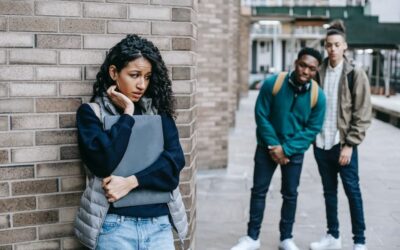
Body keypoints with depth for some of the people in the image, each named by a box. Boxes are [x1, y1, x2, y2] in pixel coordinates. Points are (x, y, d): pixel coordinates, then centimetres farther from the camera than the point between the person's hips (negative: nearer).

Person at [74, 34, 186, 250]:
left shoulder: (157, 111, 7)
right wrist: (127, 114, -9)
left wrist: (131, 181, -15)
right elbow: (105, 163, -16)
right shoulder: (91, 112, -1)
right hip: (116, 226, -3)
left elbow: (175, 159, -4)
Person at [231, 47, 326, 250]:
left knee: (290, 194, 10)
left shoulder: (318, 95, -14)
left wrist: (287, 149, -17)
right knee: (259, 190, 5)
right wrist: (273, 145, -16)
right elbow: (261, 115, -12)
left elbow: (312, 129, -10)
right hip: (267, 146, -1)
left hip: (295, 151, 1)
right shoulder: (272, 83, -18)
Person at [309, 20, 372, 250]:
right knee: (329, 191, 13)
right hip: (321, 143, 4)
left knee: (352, 191, 3)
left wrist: (349, 144, -13)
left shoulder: (356, 74, -5)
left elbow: (362, 114, -8)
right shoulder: (319, 72, 6)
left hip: (343, 143, -4)